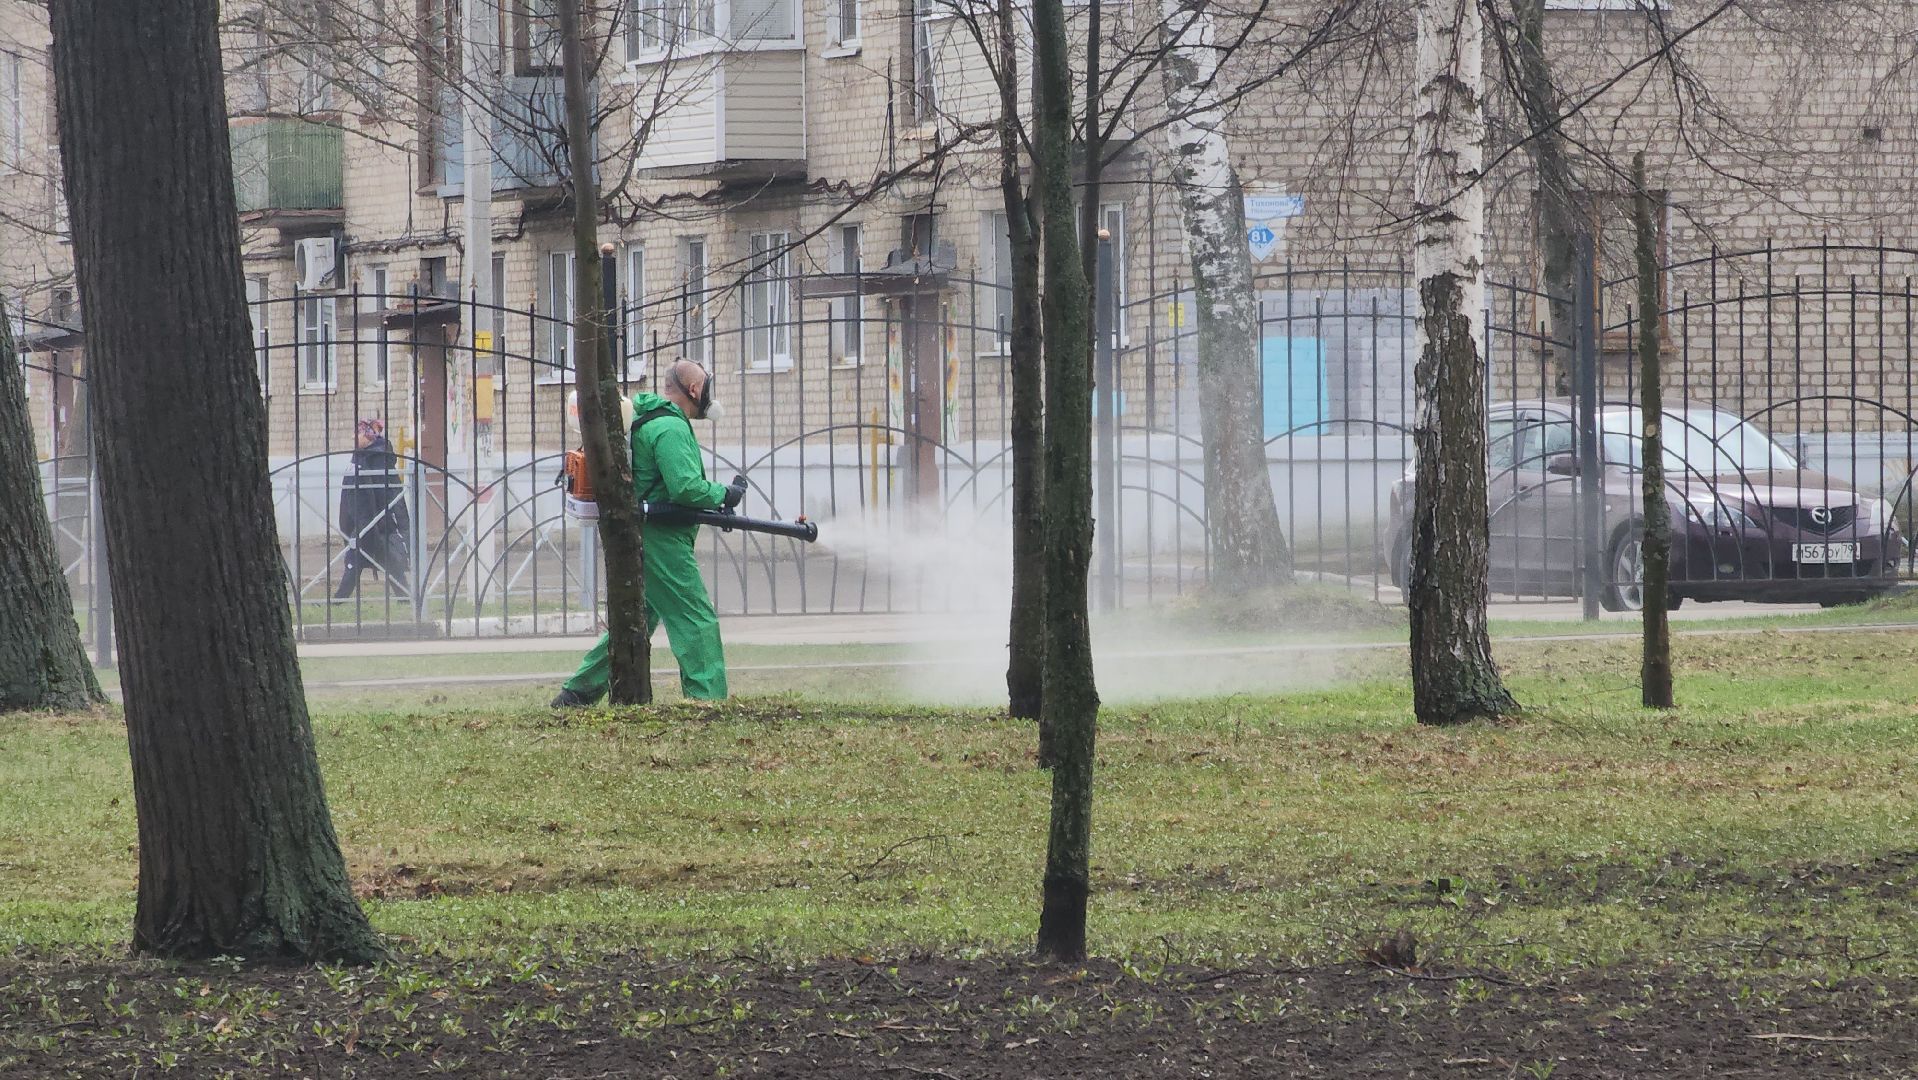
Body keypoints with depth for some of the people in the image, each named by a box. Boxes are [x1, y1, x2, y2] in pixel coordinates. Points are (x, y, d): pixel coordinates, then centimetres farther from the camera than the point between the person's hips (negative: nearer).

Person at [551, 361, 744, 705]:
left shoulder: (646, 420, 18)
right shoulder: (670, 428, -15)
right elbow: (686, 487, -23)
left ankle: (576, 693, 18)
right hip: (662, 541, -10)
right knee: (697, 622, -7)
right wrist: (725, 494, -8)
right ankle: (708, 698, -9)